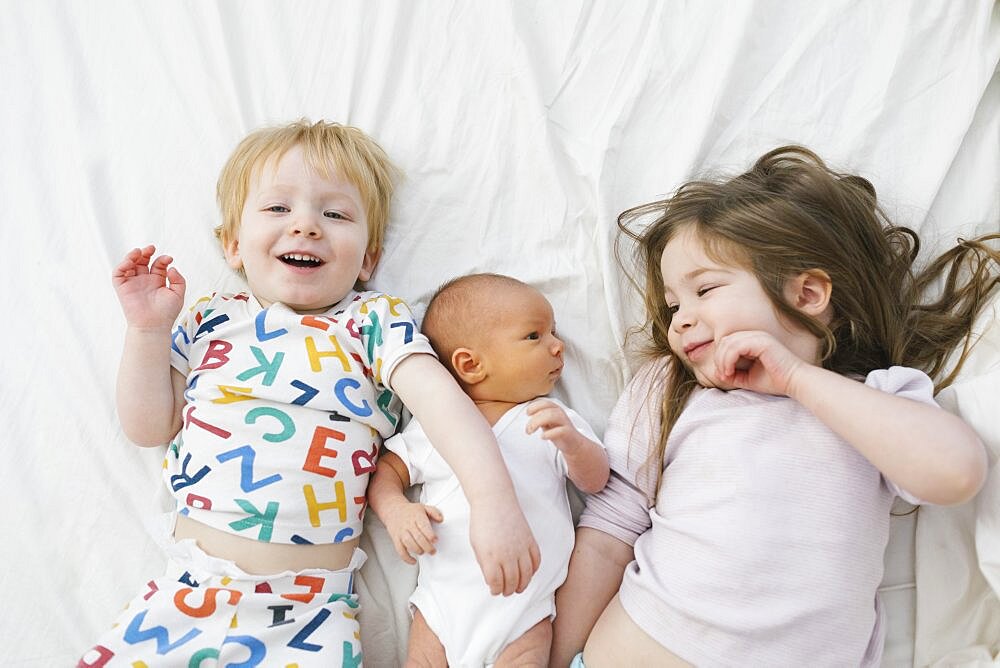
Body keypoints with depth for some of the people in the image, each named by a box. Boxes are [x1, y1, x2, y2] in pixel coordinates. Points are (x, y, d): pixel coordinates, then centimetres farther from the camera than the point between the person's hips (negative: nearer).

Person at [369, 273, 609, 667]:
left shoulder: (551, 420, 1)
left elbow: (595, 481, -4)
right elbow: (387, 470, 8)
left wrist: (572, 443, -25)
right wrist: (396, 510, -13)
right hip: (441, 606, 1)